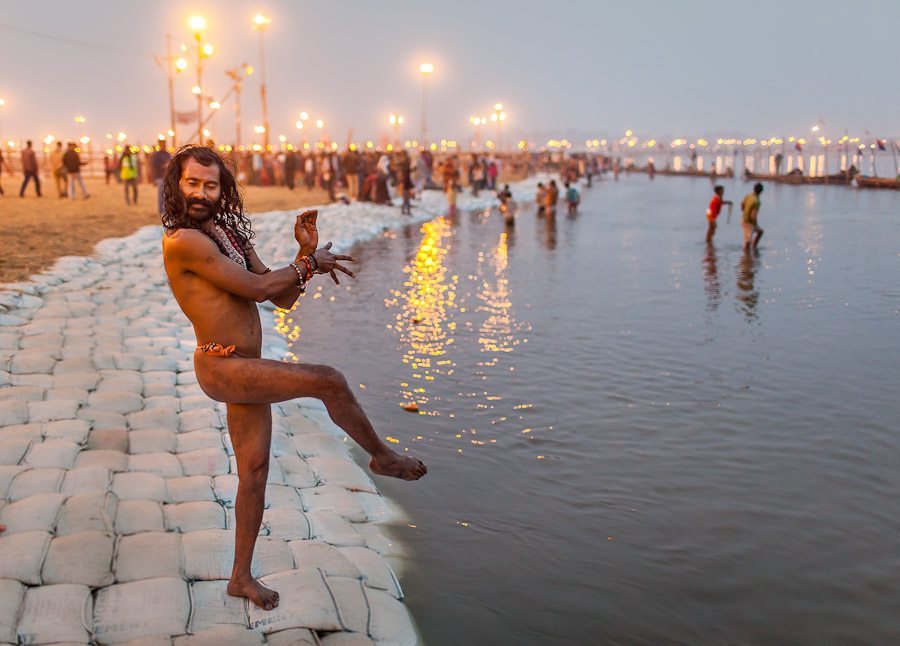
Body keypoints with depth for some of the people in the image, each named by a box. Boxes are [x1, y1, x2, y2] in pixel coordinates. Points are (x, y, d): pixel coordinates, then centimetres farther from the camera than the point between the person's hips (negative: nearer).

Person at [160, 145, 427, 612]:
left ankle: (242, 577, 27)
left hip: (245, 369, 9)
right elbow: (256, 288, -18)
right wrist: (310, 263, -5)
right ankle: (383, 457, 8)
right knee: (329, 382, -17)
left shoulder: (230, 234, 12)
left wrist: (305, 253, -4)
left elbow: (283, 298, 12)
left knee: (254, 470, 13)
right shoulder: (183, 241, -15)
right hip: (223, 369, -9)